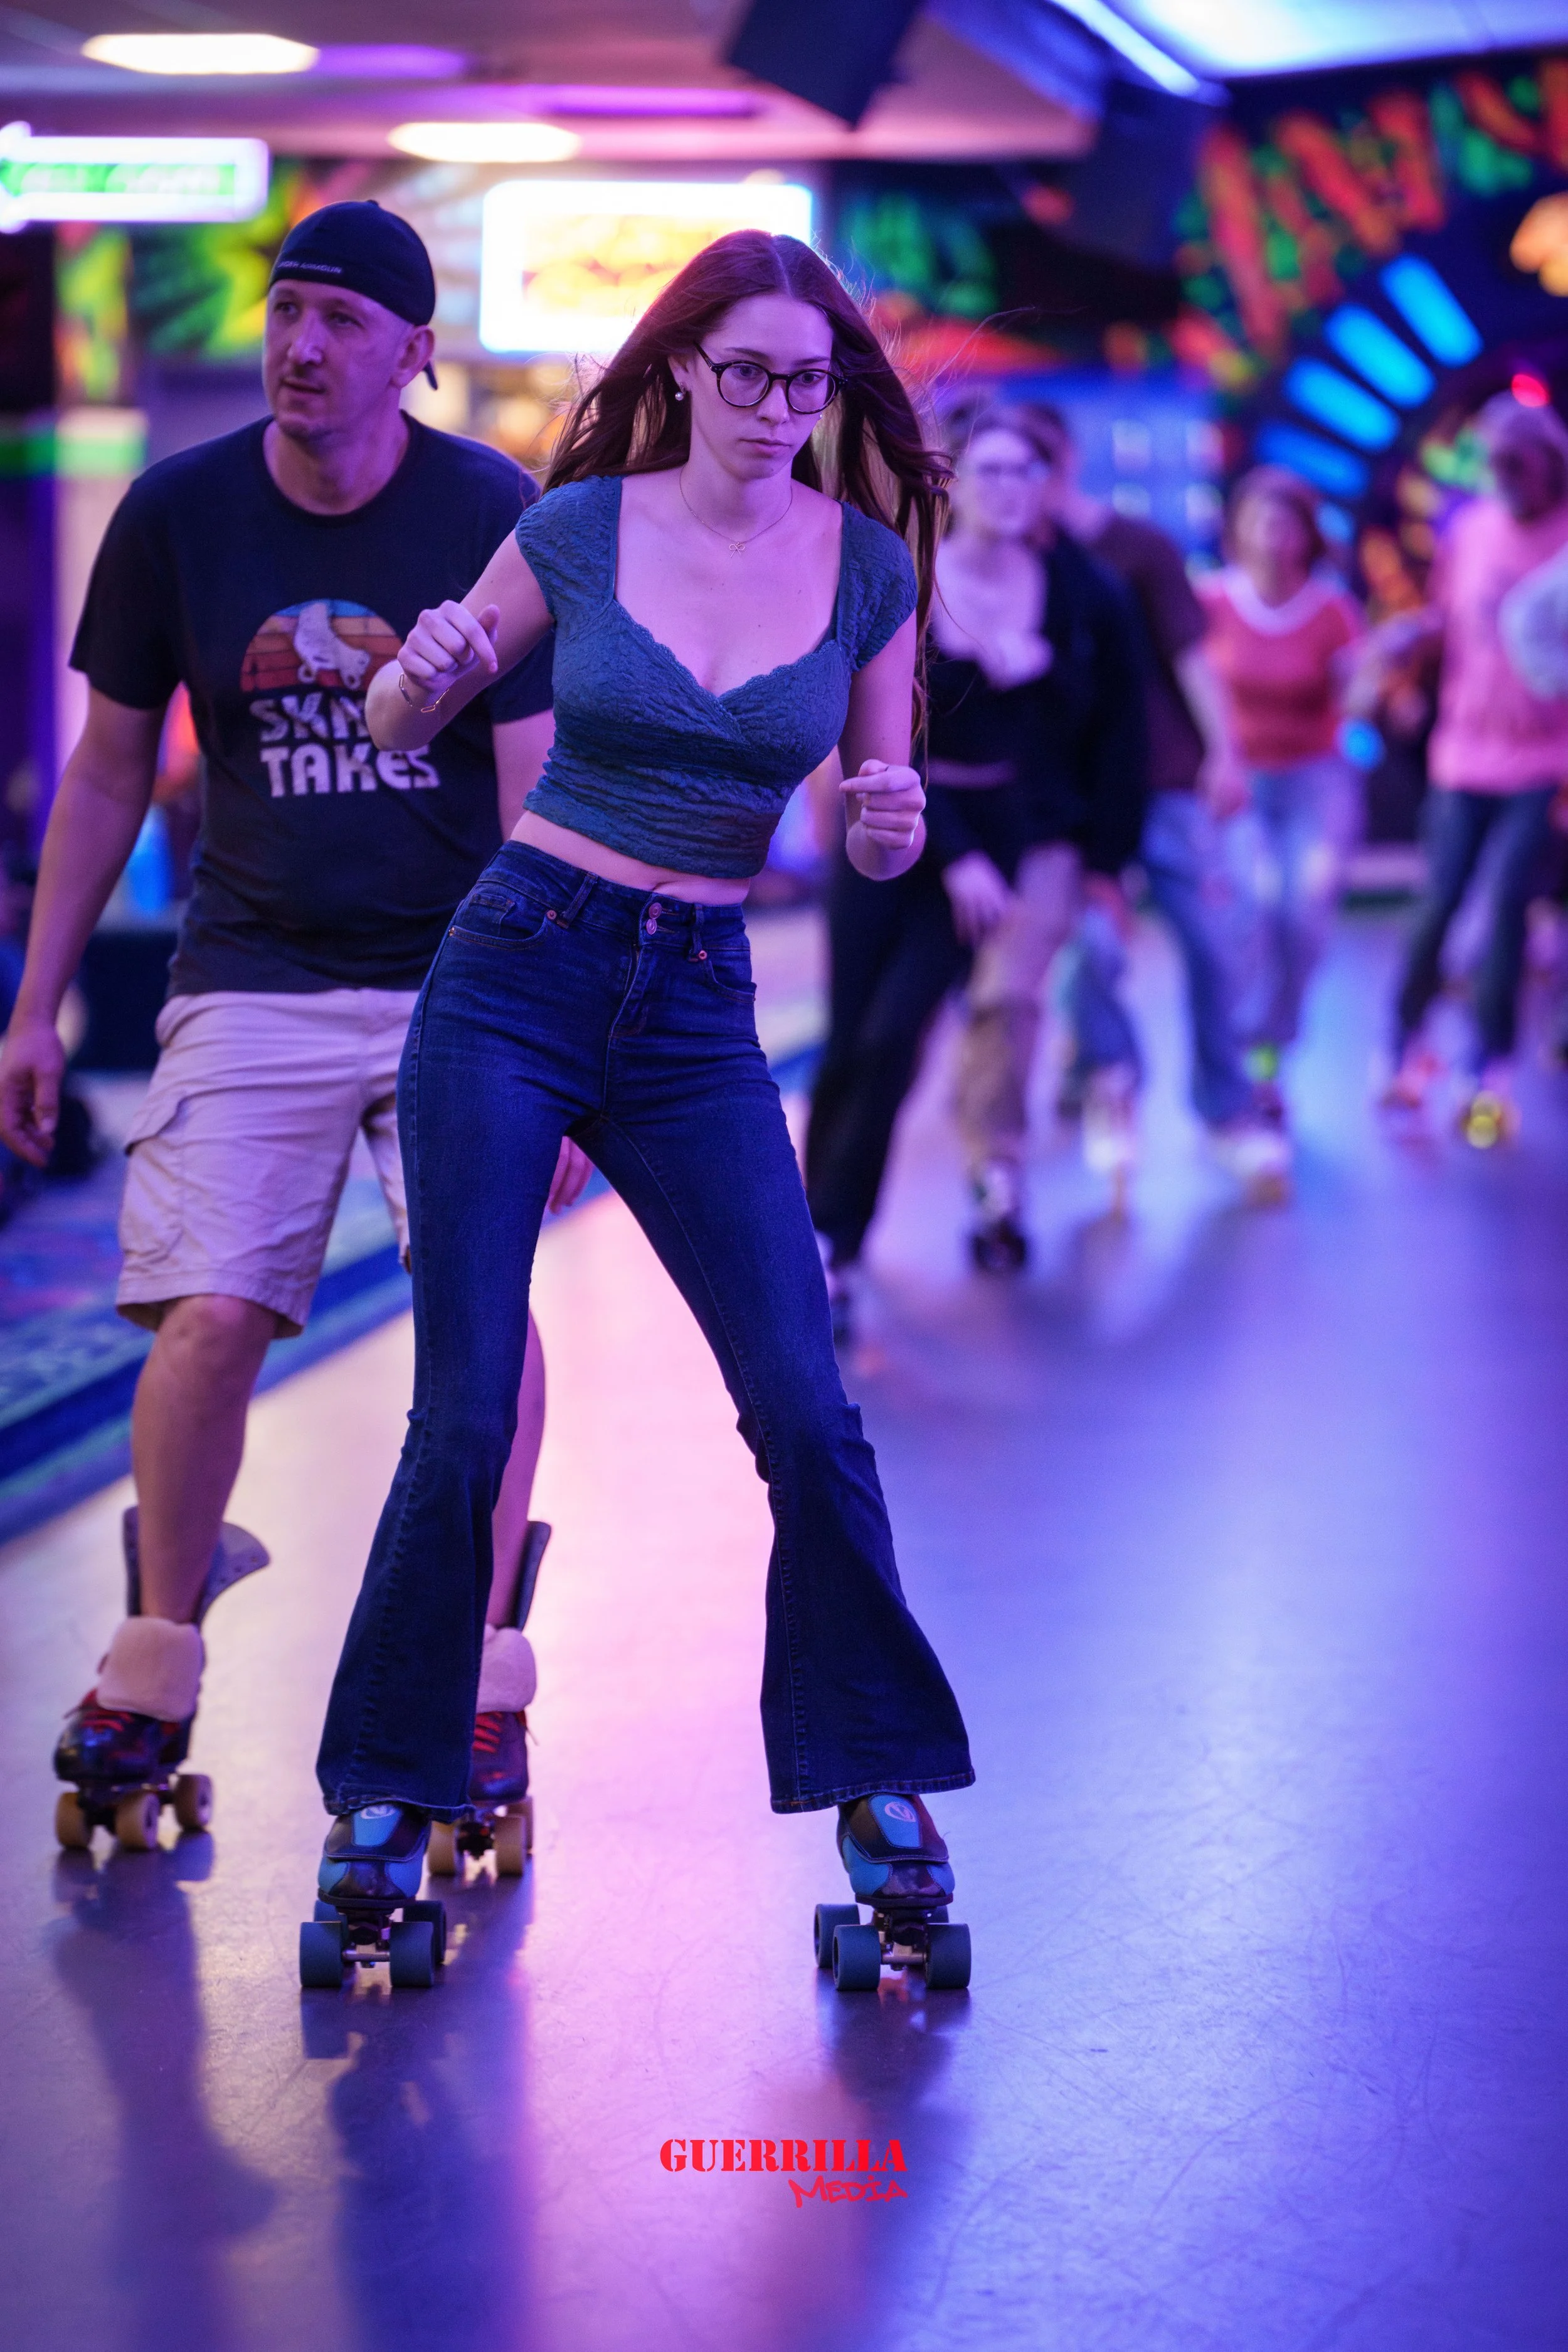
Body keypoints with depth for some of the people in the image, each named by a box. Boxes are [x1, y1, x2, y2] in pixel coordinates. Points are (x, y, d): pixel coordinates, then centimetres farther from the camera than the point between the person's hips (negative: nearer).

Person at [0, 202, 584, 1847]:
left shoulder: (492, 518, -8)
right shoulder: (178, 516, -1)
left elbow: (536, 792, -9)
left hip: (462, 975, -1)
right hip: (255, 977, 1)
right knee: (210, 1312, -12)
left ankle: (478, 1666, -4)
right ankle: (152, 1671, 5)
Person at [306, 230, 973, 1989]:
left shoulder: (868, 566, 2)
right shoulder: (577, 526, -1)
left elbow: (877, 829, 11)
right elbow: (400, 730, 9)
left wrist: (891, 828, -13)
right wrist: (427, 669, -14)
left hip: (696, 1008, 1)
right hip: (514, 980, -1)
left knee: (806, 1412, -6)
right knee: (464, 1418, -4)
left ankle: (877, 1791, 10)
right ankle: (385, 1801, 11)